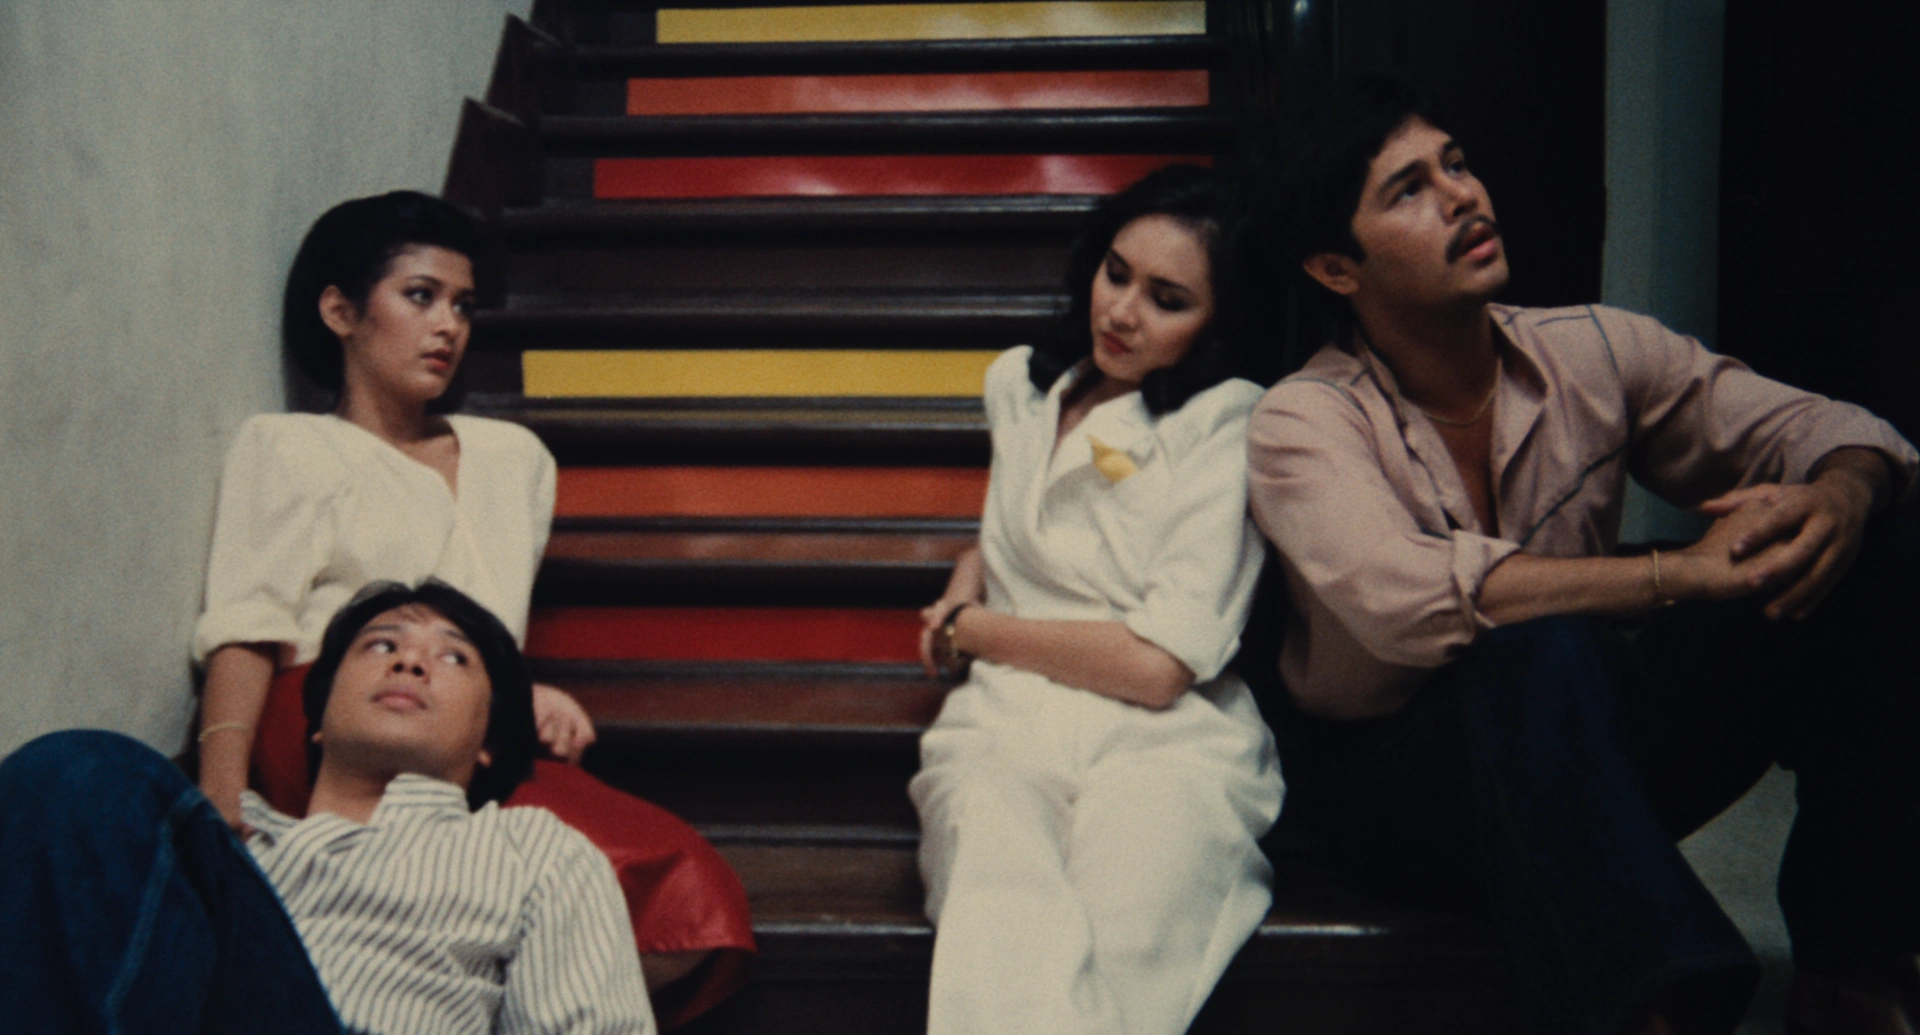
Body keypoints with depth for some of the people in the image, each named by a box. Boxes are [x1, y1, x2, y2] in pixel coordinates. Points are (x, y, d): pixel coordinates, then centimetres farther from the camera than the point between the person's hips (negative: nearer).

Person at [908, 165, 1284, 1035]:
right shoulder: (1020, 384, 21)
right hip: (1005, 728, 4)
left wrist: (975, 631, 5)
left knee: (1114, 949, -37)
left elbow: (1158, 665, -7)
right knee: (1005, 944, -33)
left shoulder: (1231, 426, 1)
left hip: (1166, 742, -3)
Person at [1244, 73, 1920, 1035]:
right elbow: (1408, 602, -34)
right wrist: (1680, 574, -36)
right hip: (1393, 787, -5)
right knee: (1541, 643, -37)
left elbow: (1823, 427, -3)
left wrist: (1841, 497, -28)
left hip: (1586, 759, 5)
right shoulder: (1302, 423, -15)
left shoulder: (1593, 352, -2)